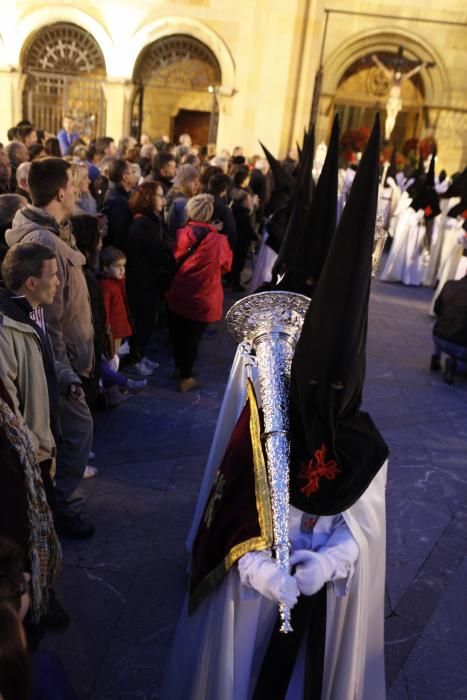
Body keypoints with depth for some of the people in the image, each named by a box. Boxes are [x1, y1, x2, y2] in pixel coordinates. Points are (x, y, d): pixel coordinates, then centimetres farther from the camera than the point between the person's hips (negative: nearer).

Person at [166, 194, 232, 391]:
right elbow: (226, 266, 2)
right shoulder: (218, 241, -17)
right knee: (193, 337, 9)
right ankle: (185, 378, 19)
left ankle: (179, 368, 38)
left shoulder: (181, 234, -10)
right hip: (202, 299, -3)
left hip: (178, 295, 3)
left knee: (178, 333, 21)